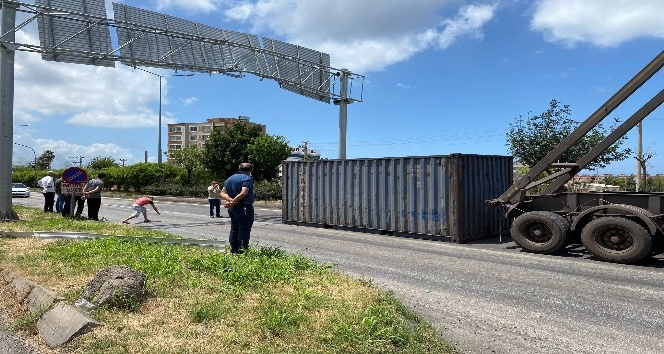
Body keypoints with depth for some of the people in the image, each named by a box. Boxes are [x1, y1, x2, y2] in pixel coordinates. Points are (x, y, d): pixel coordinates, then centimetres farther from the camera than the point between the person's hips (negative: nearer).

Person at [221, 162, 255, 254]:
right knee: (244, 231, -3)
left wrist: (230, 200, -10)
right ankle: (243, 250, -2)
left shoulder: (230, 179, 14)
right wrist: (233, 202, -18)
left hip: (232, 209, 8)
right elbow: (243, 193, -25)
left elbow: (223, 193, 6)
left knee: (234, 230, 15)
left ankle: (233, 250, 20)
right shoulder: (247, 179, -11)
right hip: (244, 209, -8)